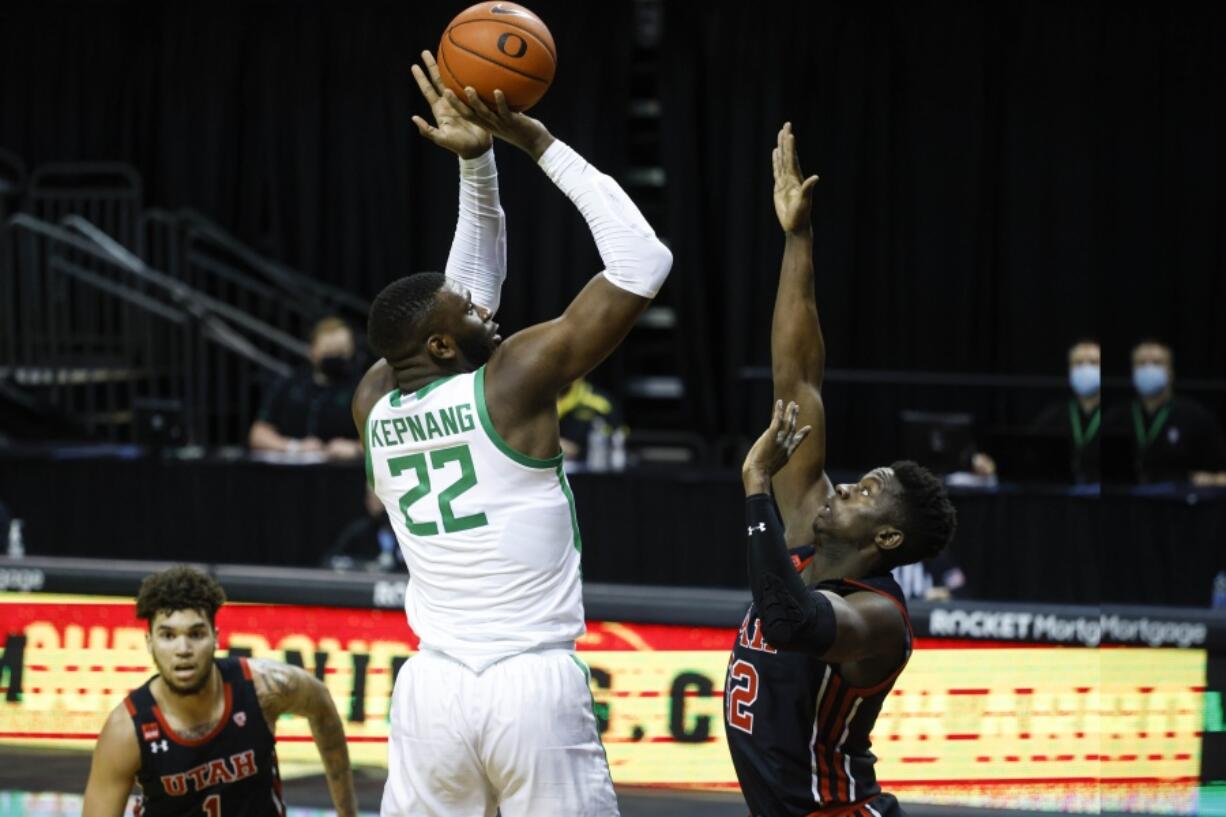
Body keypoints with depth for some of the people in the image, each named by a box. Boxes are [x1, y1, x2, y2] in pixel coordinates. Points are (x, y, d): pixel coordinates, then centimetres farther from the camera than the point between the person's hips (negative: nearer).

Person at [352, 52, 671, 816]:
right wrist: (536, 141, -2)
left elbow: (470, 294, 23)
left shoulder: (375, 402, 8)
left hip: (432, 691, 5)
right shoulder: (515, 378, -8)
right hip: (535, 688, -5)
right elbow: (644, 263, -6)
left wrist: (477, 159, 18)